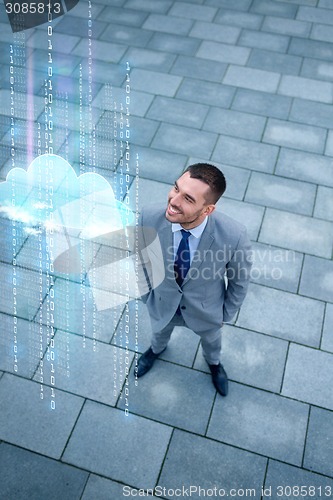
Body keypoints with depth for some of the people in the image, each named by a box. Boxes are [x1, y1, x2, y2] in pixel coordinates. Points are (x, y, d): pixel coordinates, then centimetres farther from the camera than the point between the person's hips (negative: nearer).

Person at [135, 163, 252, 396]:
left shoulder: (234, 235, -39)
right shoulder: (149, 218, -34)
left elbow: (240, 279, -16)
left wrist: (227, 314, -2)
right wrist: (146, 294, 4)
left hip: (206, 309, -1)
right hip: (163, 304, 1)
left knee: (211, 339, 34)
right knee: (160, 331, 36)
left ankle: (214, 362, 72)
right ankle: (157, 349, 74)